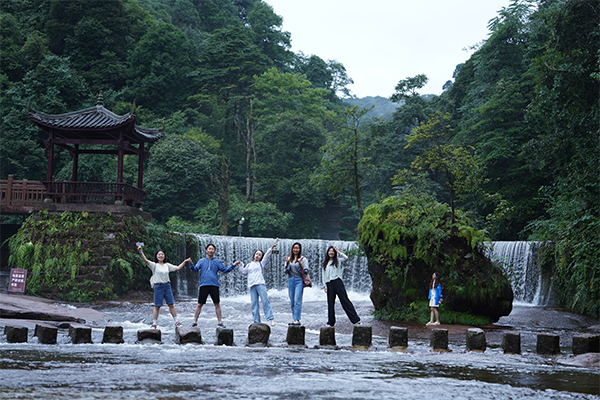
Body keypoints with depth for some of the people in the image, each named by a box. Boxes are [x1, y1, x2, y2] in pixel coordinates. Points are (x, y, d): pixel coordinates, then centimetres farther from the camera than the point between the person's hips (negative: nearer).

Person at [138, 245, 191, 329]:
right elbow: (146, 260, -16)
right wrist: (141, 252, -30)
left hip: (167, 286, 4)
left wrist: (185, 261, 12)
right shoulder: (154, 265, -1)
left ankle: (176, 322, 11)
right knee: (157, 306, -3)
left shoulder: (167, 265, 13)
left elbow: (177, 268, 18)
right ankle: (154, 324, 3)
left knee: (171, 304, 4)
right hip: (158, 286, -4)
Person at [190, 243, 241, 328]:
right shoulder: (201, 261, 11)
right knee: (199, 304, 0)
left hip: (214, 285, 1)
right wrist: (191, 264, -18)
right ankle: (195, 322, 7)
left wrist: (233, 265, -1)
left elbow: (224, 270, 9)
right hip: (204, 285, -1)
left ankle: (219, 322, 9)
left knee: (217, 304, 1)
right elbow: (195, 269, 1)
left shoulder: (217, 261, 13)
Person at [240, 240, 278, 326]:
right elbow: (243, 272, 22)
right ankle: (257, 322, -1)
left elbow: (266, 255, 3)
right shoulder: (249, 265, 23)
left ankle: (270, 318, -15)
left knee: (265, 301, -13)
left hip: (260, 284, -3)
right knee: (254, 304, -1)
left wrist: (271, 247, -8)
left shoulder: (261, 263, 14)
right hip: (252, 285, 3)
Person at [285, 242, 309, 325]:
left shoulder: (303, 259, 0)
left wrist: (300, 263, -18)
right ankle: (294, 319, 11)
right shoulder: (289, 259, 13)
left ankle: (297, 320, -15)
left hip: (299, 280, -5)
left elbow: (306, 271, -6)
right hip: (290, 280, 5)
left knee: (297, 301, -13)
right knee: (292, 302, 6)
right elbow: (286, 271, 12)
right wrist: (287, 263, -5)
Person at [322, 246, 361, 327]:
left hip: (337, 282, -4)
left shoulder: (338, 261, 9)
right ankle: (330, 322, 10)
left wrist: (338, 251, -2)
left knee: (344, 300, -9)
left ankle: (356, 320, -10)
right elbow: (324, 275, 18)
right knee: (330, 302, 2)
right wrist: (325, 285, 7)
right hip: (329, 284, 4)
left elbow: (346, 258, -11)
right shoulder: (325, 263, 19)